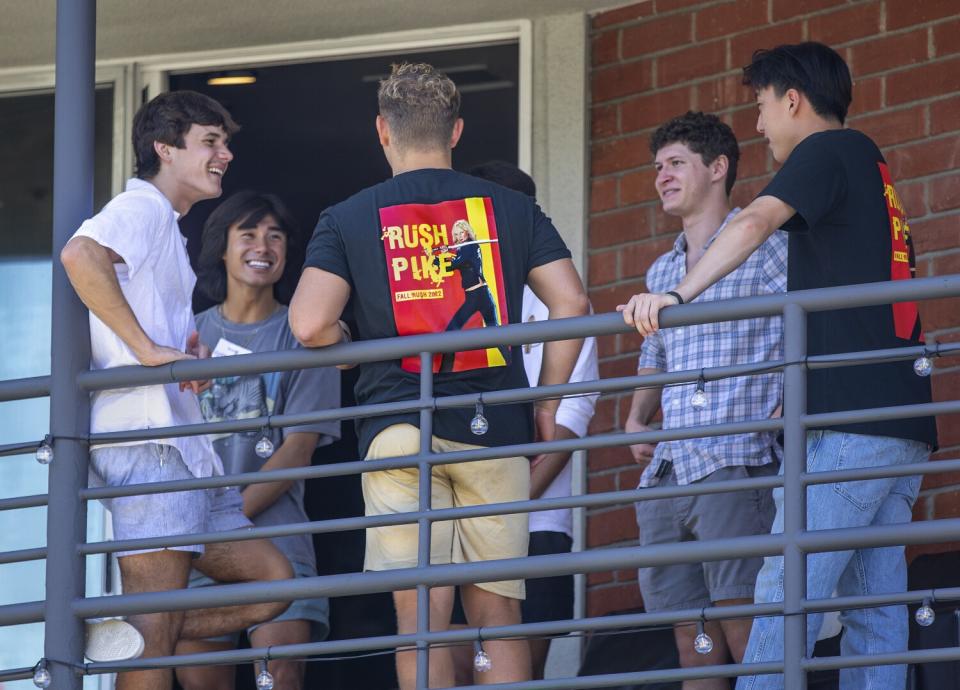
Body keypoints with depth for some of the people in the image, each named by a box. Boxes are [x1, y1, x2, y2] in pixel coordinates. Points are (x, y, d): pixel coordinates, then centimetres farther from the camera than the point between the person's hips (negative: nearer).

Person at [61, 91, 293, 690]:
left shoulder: (167, 230, 27)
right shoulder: (143, 208, -3)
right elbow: (80, 254, -27)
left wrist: (189, 353, 7)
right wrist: (148, 348, -23)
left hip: (184, 448, 10)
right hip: (150, 442, -10)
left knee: (271, 581, 7)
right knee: (156, 624, -12)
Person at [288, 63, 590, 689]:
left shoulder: (348, 220, 4)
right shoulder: (512, 209, 9)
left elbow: (310, 326, -7)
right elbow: (572, 303, 2)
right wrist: (547, 405, 11)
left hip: (399, 430, -2)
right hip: (494, 426, 2)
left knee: (422, 615, -3)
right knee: (498, 614, 6)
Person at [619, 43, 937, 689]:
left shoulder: (828, 151, -1)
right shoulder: (873, 167, 25)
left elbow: (756, 222, -19)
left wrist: (678, 295, -29)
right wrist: (797, 398, 30)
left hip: (850, 418, -9)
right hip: (904, 422, 9)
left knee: (785, 597, -14)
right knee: (875, 605, 5)